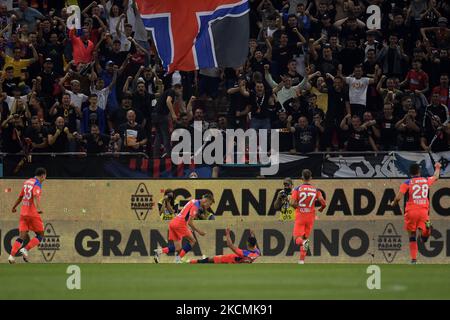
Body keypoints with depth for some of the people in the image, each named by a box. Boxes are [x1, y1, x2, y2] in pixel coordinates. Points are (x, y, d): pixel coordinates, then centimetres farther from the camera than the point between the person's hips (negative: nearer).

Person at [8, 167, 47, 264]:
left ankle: (12, 255, -9)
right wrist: (38, 208, -42)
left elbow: (20, 196, 27)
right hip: (33, 213, -7)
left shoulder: (27, 182, 15)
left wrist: (14, 207, 42)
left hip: (23, 212, 7)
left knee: (22, 236, 5)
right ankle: (25, 249, -12)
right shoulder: (37, 184, -8)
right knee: (40, 235, 5)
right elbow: (36, 196, -27)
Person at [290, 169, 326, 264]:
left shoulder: (297, 189, -6)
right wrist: (321, 209, 15)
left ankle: (303, 242, -35)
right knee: (305, 237, 16)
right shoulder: (316, 190, 0)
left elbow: (292, 203, -16)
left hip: (300, 217, -3)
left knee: (297, 239, 0)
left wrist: (298, 207, 6)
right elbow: (323, 203, -7)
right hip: (310, 217, 3)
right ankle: (302, 259, 14)